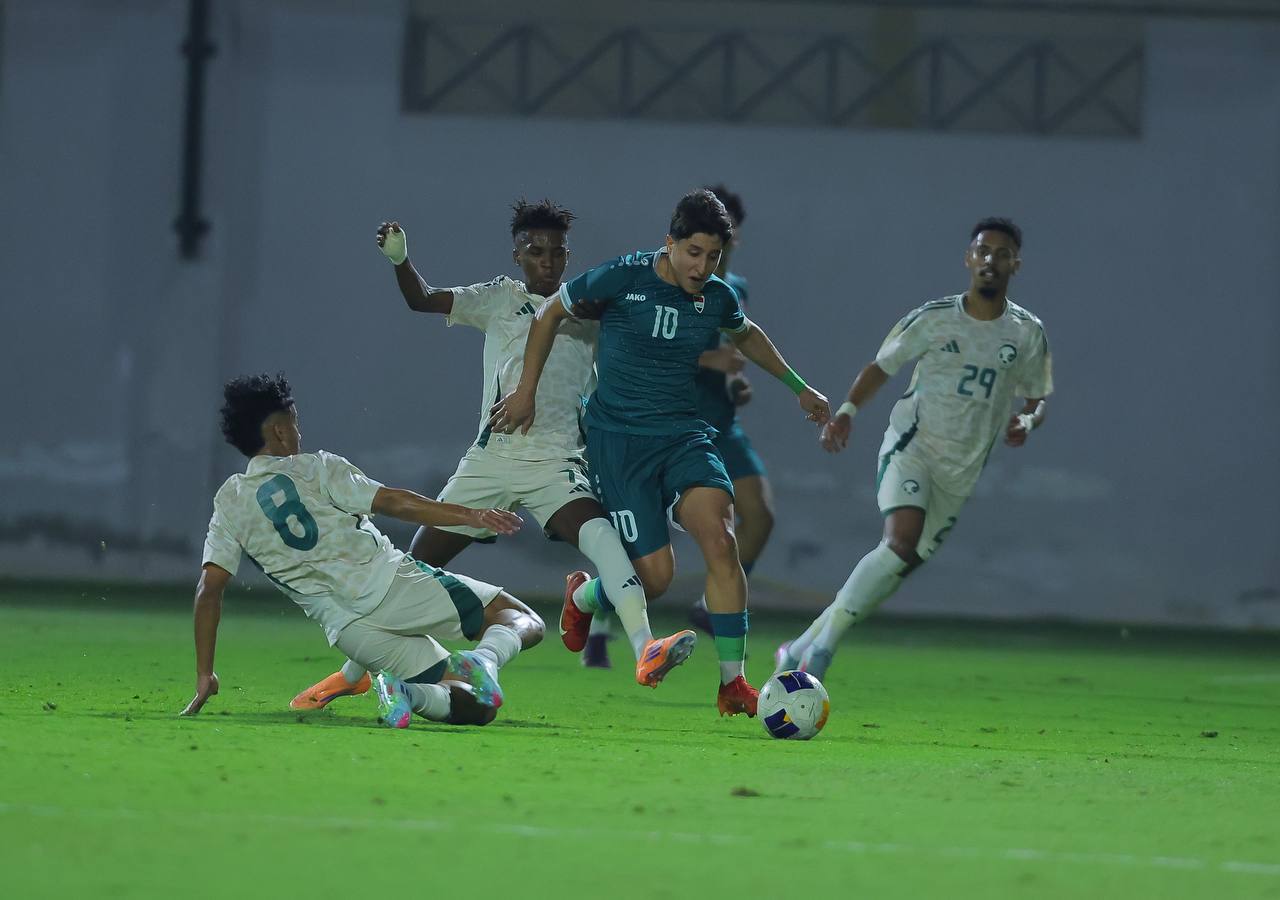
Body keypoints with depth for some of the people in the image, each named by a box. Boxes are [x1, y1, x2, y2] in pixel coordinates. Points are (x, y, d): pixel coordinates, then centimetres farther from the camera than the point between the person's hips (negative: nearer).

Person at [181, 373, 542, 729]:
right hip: (387, 582, -3)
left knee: (474, 706, 8)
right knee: (523, 621, 4)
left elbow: (208, 589, 8)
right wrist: (471, 516, -3)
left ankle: (406, 693, -27)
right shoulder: (315, 468, 7)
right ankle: (484, 661, -32)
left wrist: (204, 675, 12)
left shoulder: (228, 504, 15)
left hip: (346, 628, 3)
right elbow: (393, 502, -3)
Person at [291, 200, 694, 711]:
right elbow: (422, 301, 5)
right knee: (416, 565, 5)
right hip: (491, 458, 1)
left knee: (599, 535, -31)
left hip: (557, 464, -1)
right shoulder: (499, 300, 11)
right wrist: (400, 260, -14)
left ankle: (645, 650, -42)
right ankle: (355, 673, 24)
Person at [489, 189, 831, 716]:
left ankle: (732, 683, -15)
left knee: (719, 539, -22)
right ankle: (585, 594, 28)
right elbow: (550, 313, 4)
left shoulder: (717, 298, 3)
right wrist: (527, 391, 6)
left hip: (683, 434, 4)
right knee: (654, 576, -10)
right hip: (618, 439, -4)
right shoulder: (623, 278, -10)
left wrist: (798, 386, 34)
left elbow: (746, 336, 28)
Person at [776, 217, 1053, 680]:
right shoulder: (934, 318, -3)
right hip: (911, 448, -4)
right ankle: (824, 642, -21)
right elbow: (881, 366, 7)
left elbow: (1037, 398, 15)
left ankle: (805, 646, 18)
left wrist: (1027, 420, -8)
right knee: (902, 542, -28)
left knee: (903, 566, 4)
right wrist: (847, 410, -9)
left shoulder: (1028, 334, 3)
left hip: (961, 472, 4)